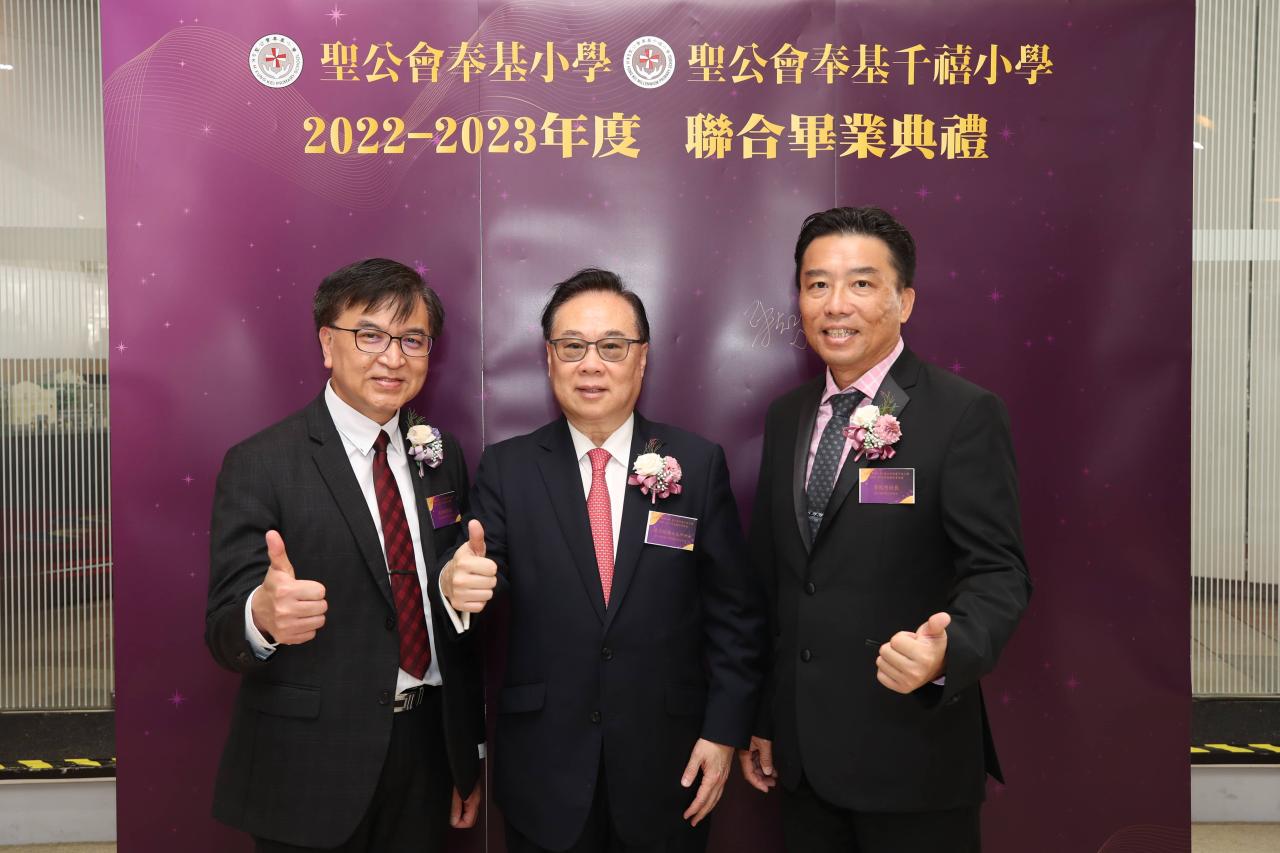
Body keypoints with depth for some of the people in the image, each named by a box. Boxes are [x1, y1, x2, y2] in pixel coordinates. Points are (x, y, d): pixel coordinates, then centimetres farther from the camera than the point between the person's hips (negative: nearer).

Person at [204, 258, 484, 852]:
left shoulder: (443, 457, 4)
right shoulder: (259, 465, -11)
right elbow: (224, 630, -14)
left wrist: (468, 752, 11)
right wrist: (263, 616, -37)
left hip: (428, 748, 4)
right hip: (309, 767, -4)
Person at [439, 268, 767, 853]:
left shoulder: (699, 463, -4)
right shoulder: (506, 468, -2)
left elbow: (735, 611, -2)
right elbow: (479, 574, -10)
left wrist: (725, 730, -4)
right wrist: (456, 585, -32)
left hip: (668, 768, 0)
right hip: (543, 770, 1)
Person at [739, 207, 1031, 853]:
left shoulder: (966, 415, -10)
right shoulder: (785, 418, 6)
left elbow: (997, 572, -13)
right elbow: (768, 577, 10)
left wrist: (948, 652, -34)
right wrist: (760, 722, 11)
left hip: (912, 757, -5)